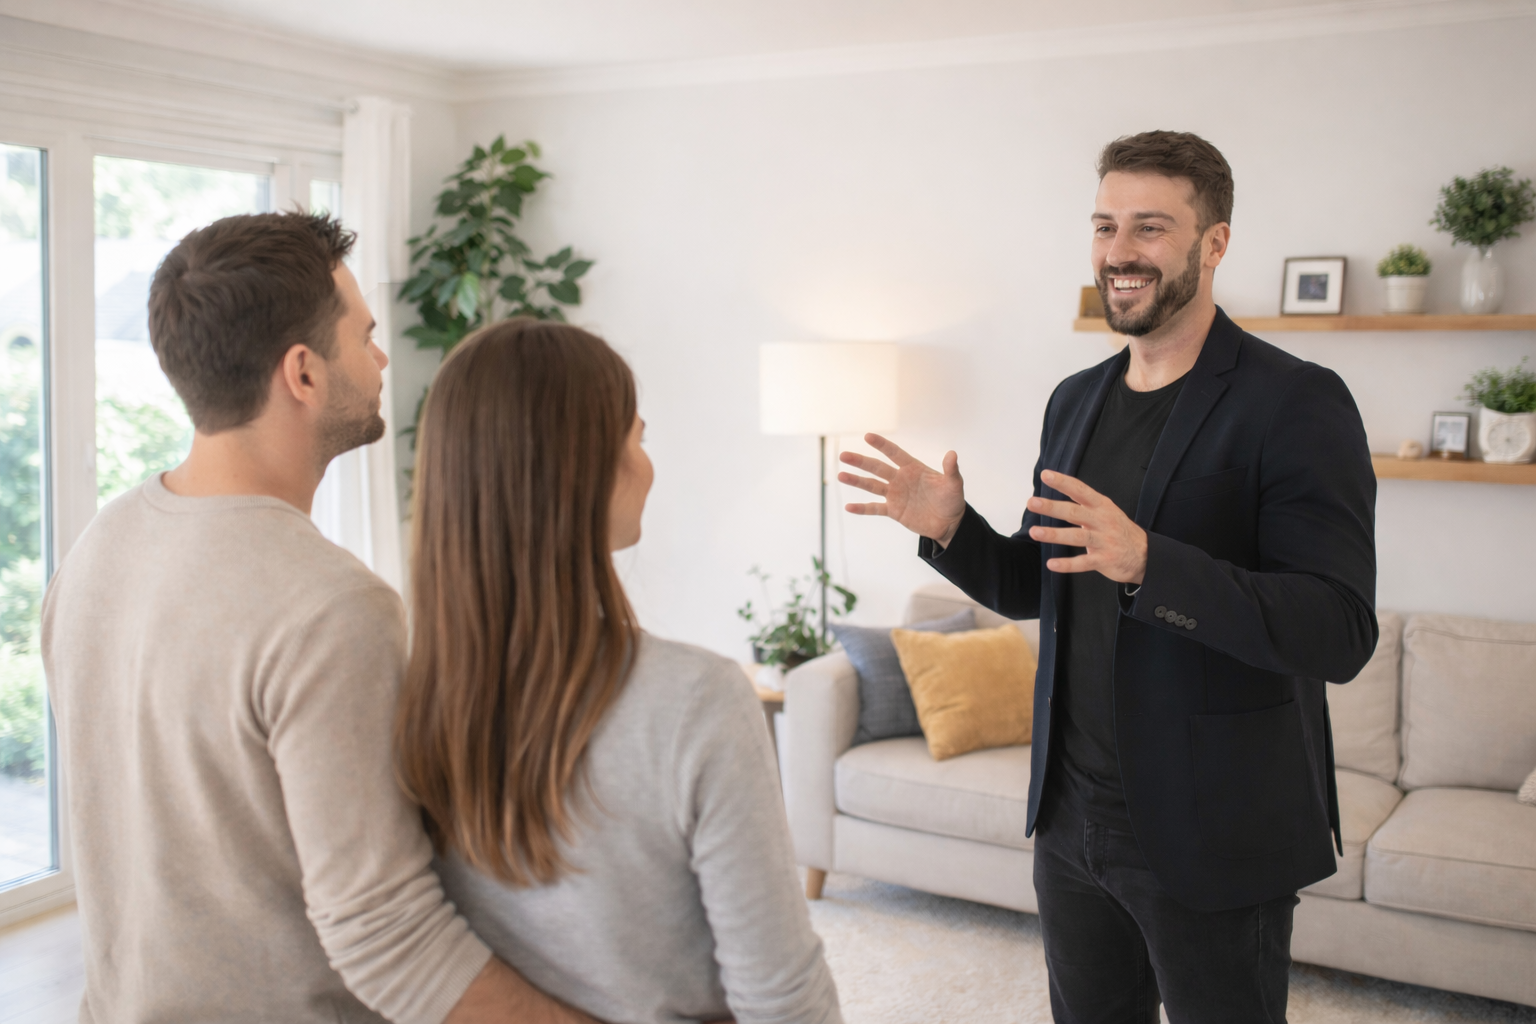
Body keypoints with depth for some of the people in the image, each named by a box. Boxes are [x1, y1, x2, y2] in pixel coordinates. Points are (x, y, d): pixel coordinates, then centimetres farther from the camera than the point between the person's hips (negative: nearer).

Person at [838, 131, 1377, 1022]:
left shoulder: (1296, 403, -14)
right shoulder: (1076, 400, 8)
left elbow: (1341, 635, -22)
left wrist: (1146, 561, -34)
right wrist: (951, 527, -4)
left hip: (1212, 840, -6)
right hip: (1073, 816, 6)